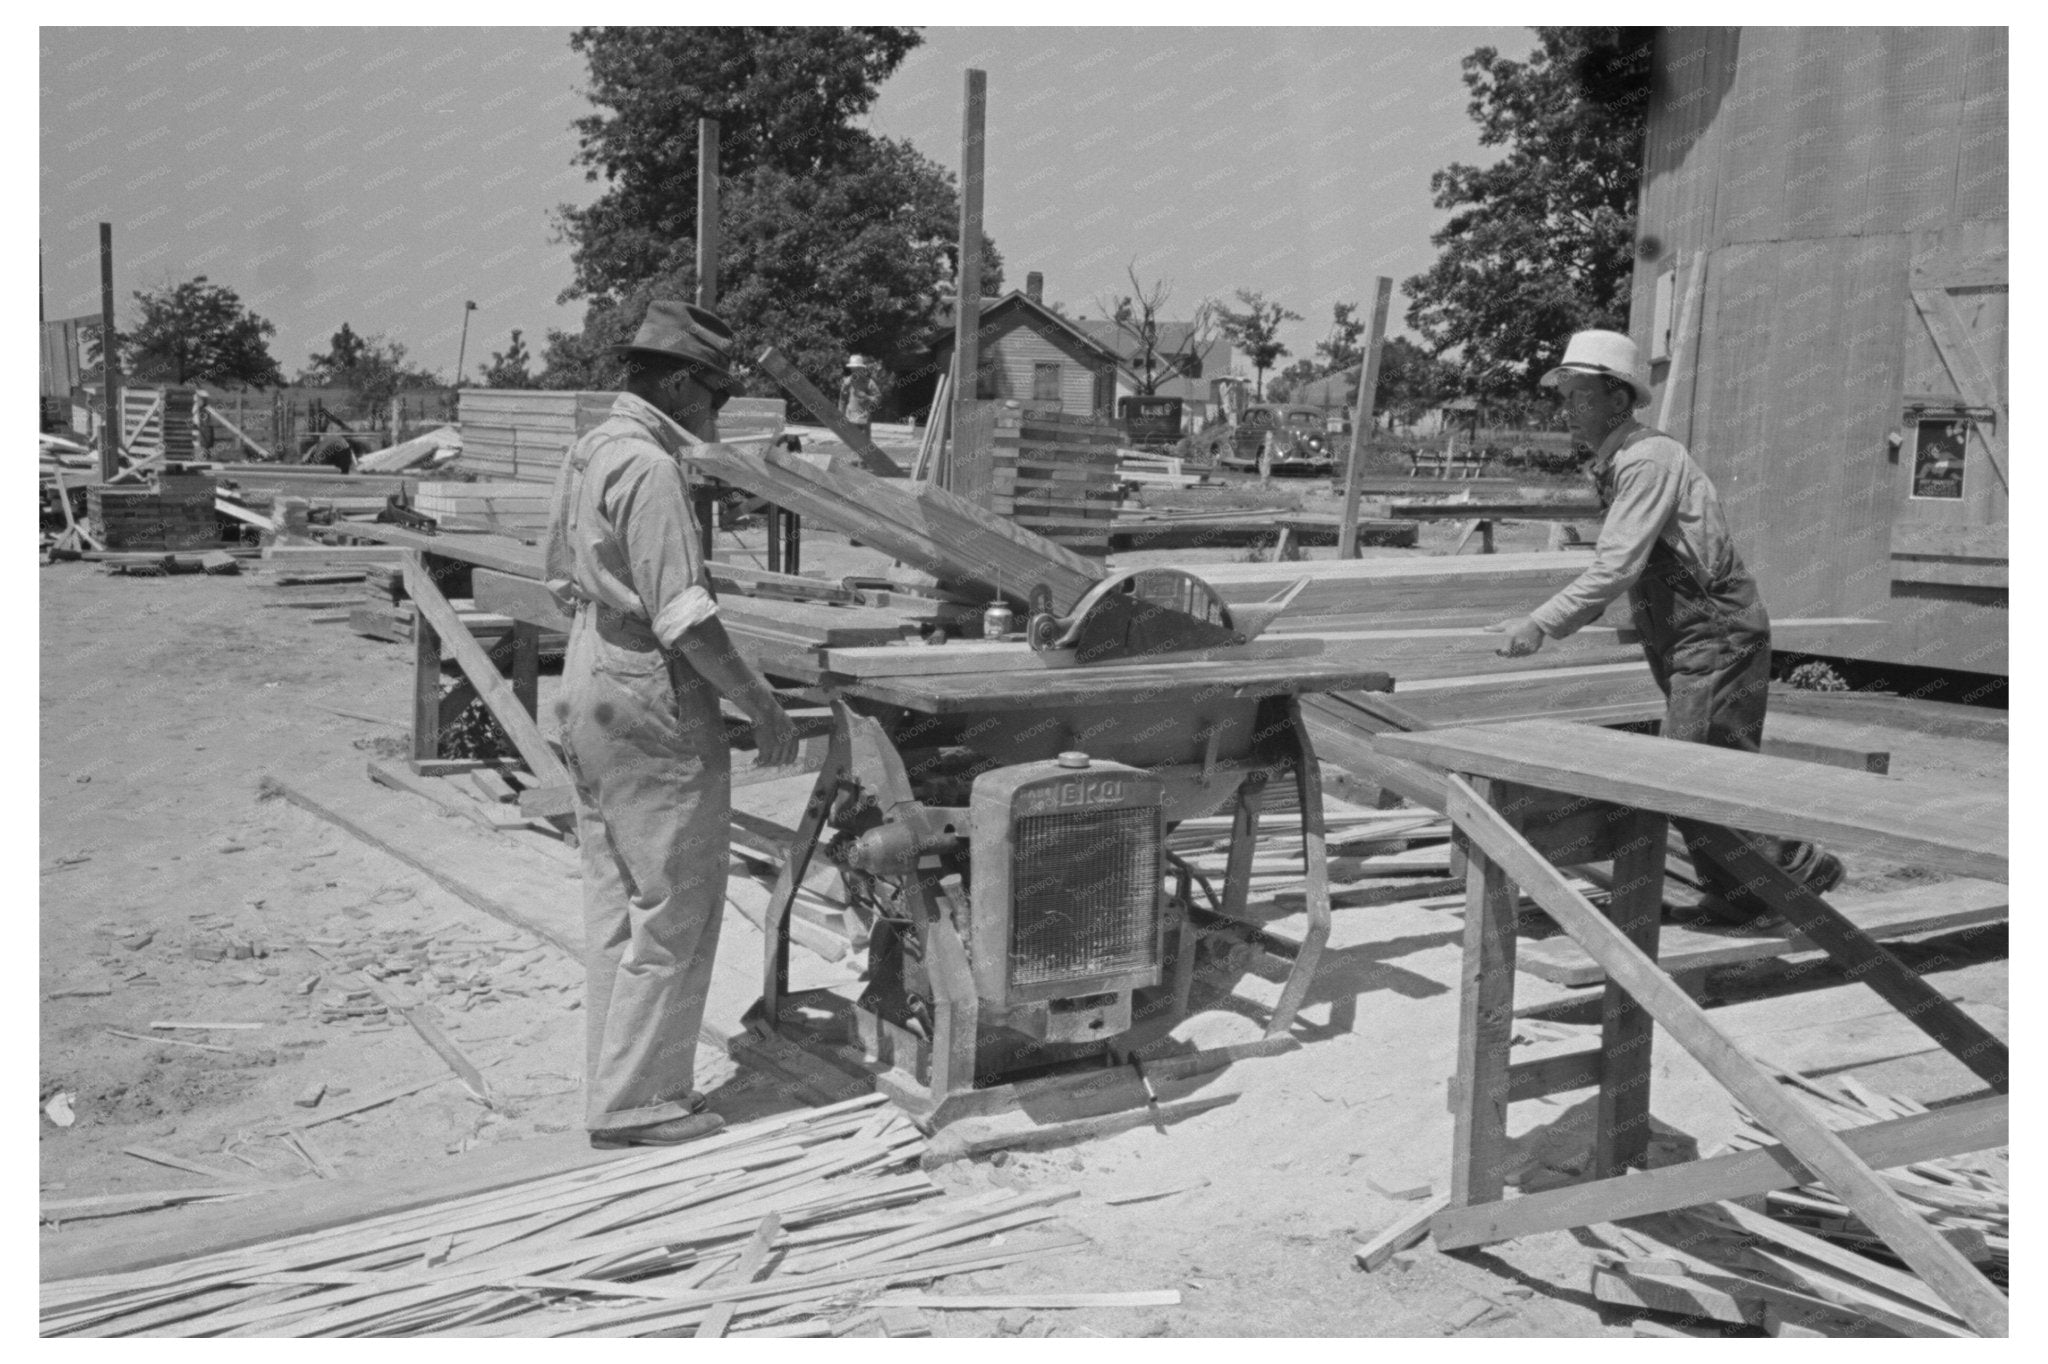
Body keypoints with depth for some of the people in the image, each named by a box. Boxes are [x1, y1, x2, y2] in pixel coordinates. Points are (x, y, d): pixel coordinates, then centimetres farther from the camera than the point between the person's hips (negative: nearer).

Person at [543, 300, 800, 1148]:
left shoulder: (586, 455, 12)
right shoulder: (650, 468, -18)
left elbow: (562, 581, 20)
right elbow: (683, 616, -22)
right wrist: (761, 703, -15)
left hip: (587, 696, 10)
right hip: (652, 709, -10)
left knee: (617, 904, 15)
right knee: (676, 912, -1)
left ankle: (614, 1086, 23)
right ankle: (636, 1101, 5)